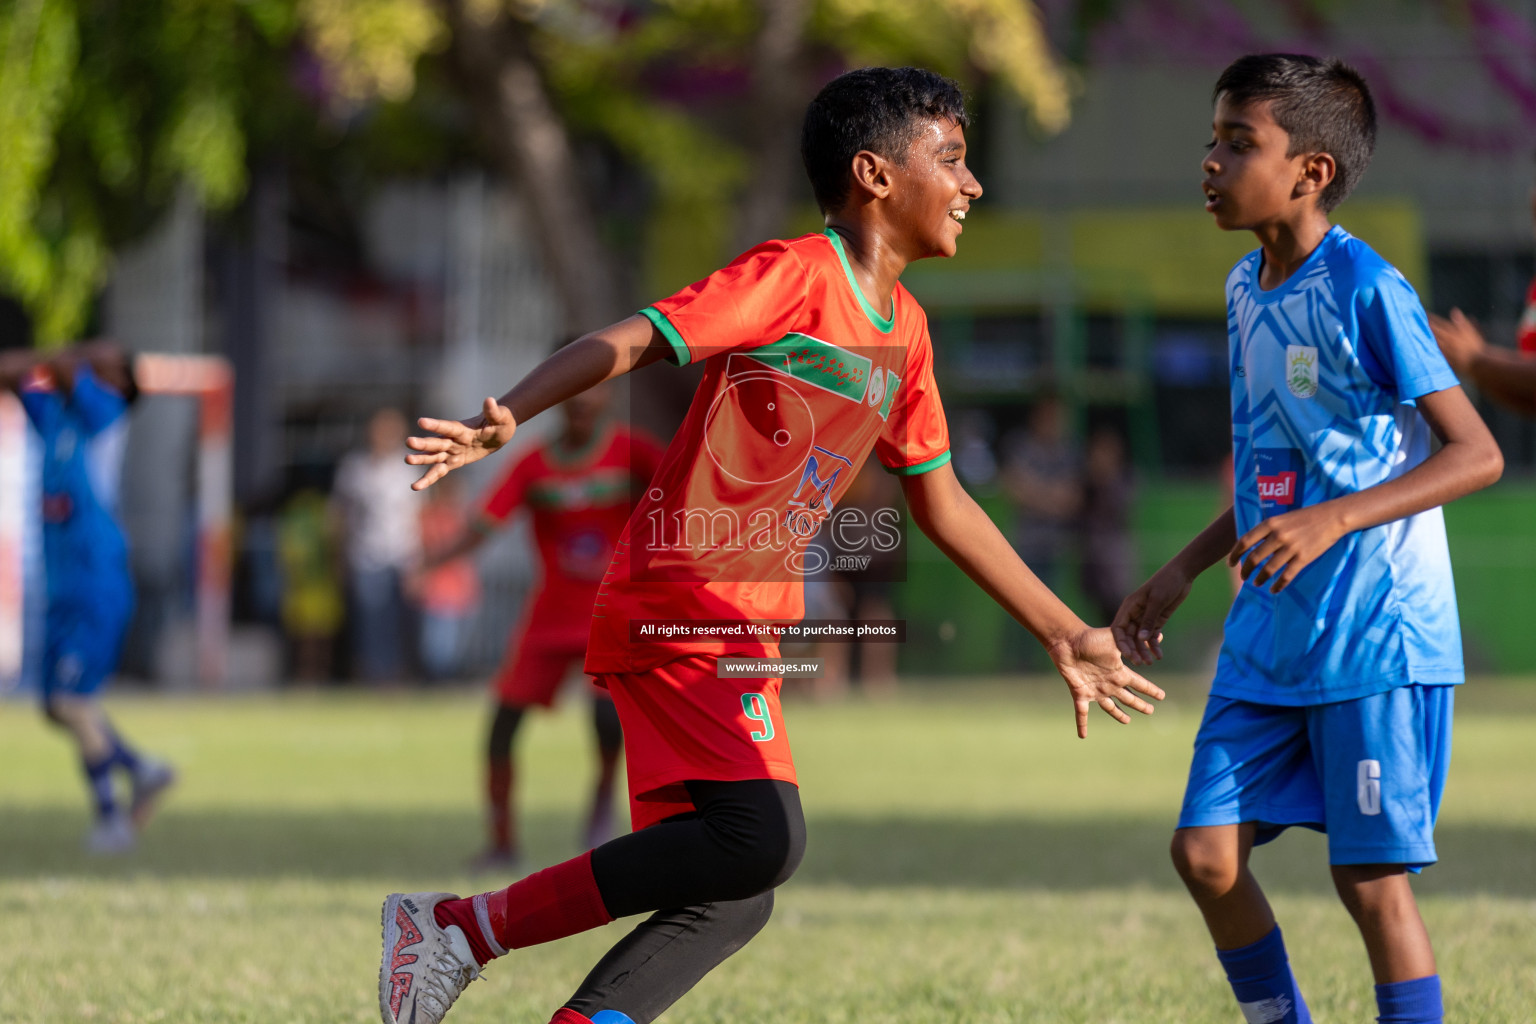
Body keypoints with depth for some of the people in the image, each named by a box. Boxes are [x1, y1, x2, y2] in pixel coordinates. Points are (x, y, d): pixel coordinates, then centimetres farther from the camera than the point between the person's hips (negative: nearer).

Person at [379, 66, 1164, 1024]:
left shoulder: (906, 329, 15)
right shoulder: (795, 277, -11)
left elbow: (943, 504, 24)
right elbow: (631, 341, -21)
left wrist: (1066, 634, 26)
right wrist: (501, 420, -38)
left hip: (747, 636, 9)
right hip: (676, 612, -9)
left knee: (735, 898, 4)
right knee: (762, 837, -23)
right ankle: (464, 926, -16)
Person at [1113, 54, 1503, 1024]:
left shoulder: (1367, 290, -15)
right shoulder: (1247, 289, 10)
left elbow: (1477, 453, -17)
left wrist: (1336, 520, -28)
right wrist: (1183, 571, 20)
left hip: (1375, 639, -8)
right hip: (1271, 633, 8)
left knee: (1373, 880, -4)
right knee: (1206, 852, 2)